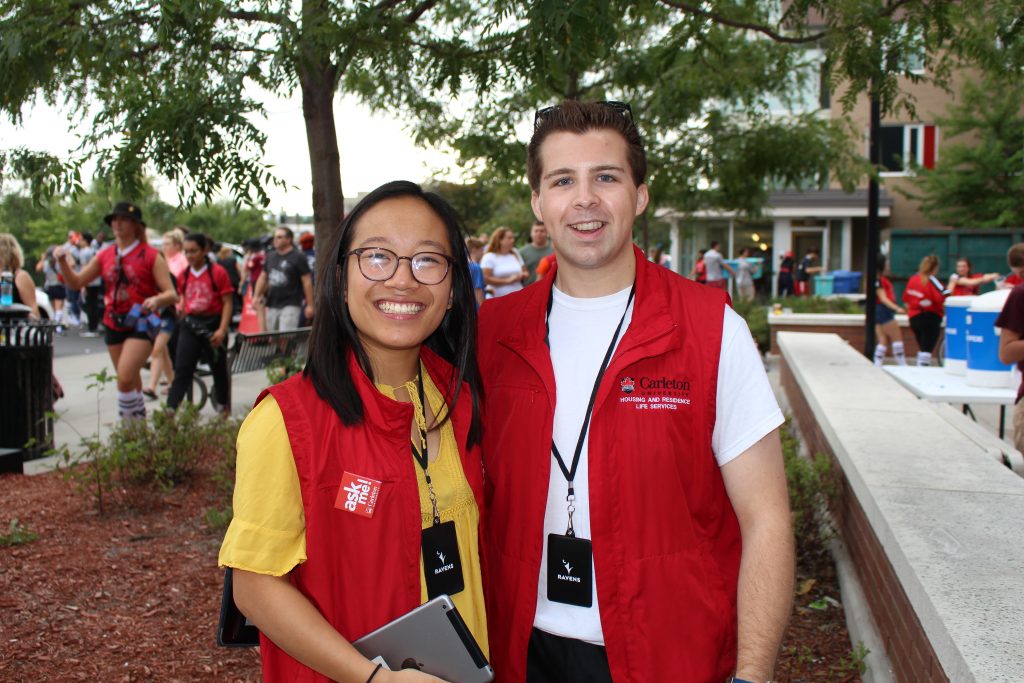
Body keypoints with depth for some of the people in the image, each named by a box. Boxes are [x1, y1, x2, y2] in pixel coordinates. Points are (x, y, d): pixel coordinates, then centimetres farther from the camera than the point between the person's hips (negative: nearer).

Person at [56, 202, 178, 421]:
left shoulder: (150, 256, -6)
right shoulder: (105, 255, 8)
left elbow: (172, 294, -11)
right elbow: (76, 282, 13)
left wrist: (157, 300, -33)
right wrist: (62, 262, -5)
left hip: (141, 324, -5)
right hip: (113, 324, 5)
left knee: (125, 377, -20)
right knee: (131, 381, 13)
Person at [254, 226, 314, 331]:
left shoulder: (298, 257, -5)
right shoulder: (270, 256, 14)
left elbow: (307, 281, -7)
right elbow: (263, 278, 20)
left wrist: (310, 305, -11)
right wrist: (256, 297, 9)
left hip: (290, 305, -7)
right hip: (272, 305, 7)